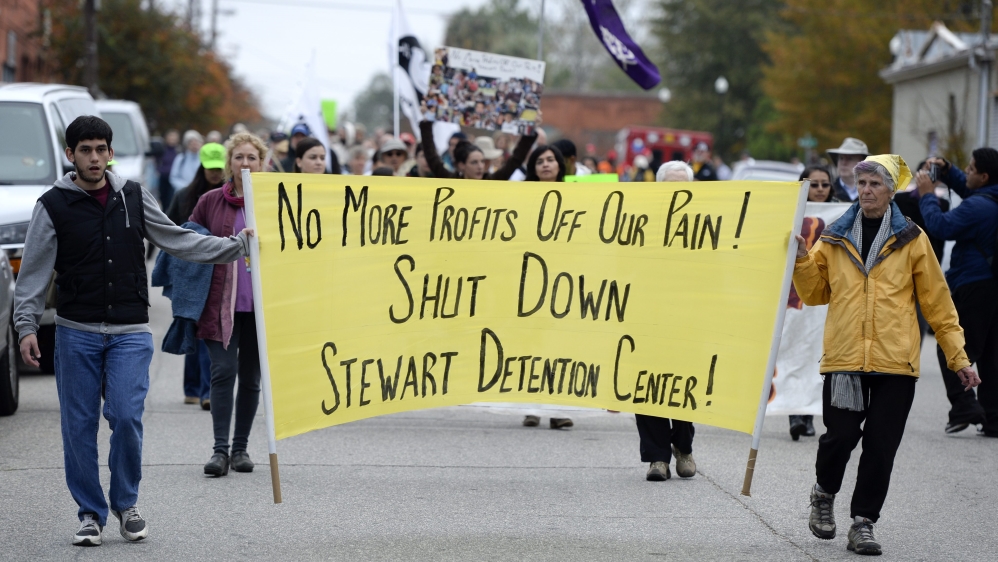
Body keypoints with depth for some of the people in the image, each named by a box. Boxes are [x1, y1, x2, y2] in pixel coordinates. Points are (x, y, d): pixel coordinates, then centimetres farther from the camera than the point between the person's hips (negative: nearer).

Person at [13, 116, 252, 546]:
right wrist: (27, 326, -11)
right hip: (76, 333, -1)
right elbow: (34, 273, -1)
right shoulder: (54, 205, -1)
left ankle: (126, 503, 11)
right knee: (79, 426, 2)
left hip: (130, 333, 1)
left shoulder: (135, 197, 6)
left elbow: (179, 241, 11)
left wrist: (236, 245, 4)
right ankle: (90, 513, 15)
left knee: (126, 417, -11)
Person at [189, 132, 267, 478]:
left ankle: (240, 448, 17)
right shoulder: (210, 202, 4)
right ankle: (220, 449, -7)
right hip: (222, 303, -1)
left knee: (250, 378, 7)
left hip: (261, 304, 1)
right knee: (223, 371, -9)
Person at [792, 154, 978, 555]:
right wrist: (801, 259, -4)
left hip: (895, 361, -1)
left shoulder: (911, 239, 5)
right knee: (841, 435, -3)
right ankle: (824, 493, 26)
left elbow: (937, 303, 7)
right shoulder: (834, 238, 10)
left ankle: (863, 522, 10)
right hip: (843, 357, 1)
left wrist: (958, 358, 4)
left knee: (881, 445, 0)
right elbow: (815, 293, 14)